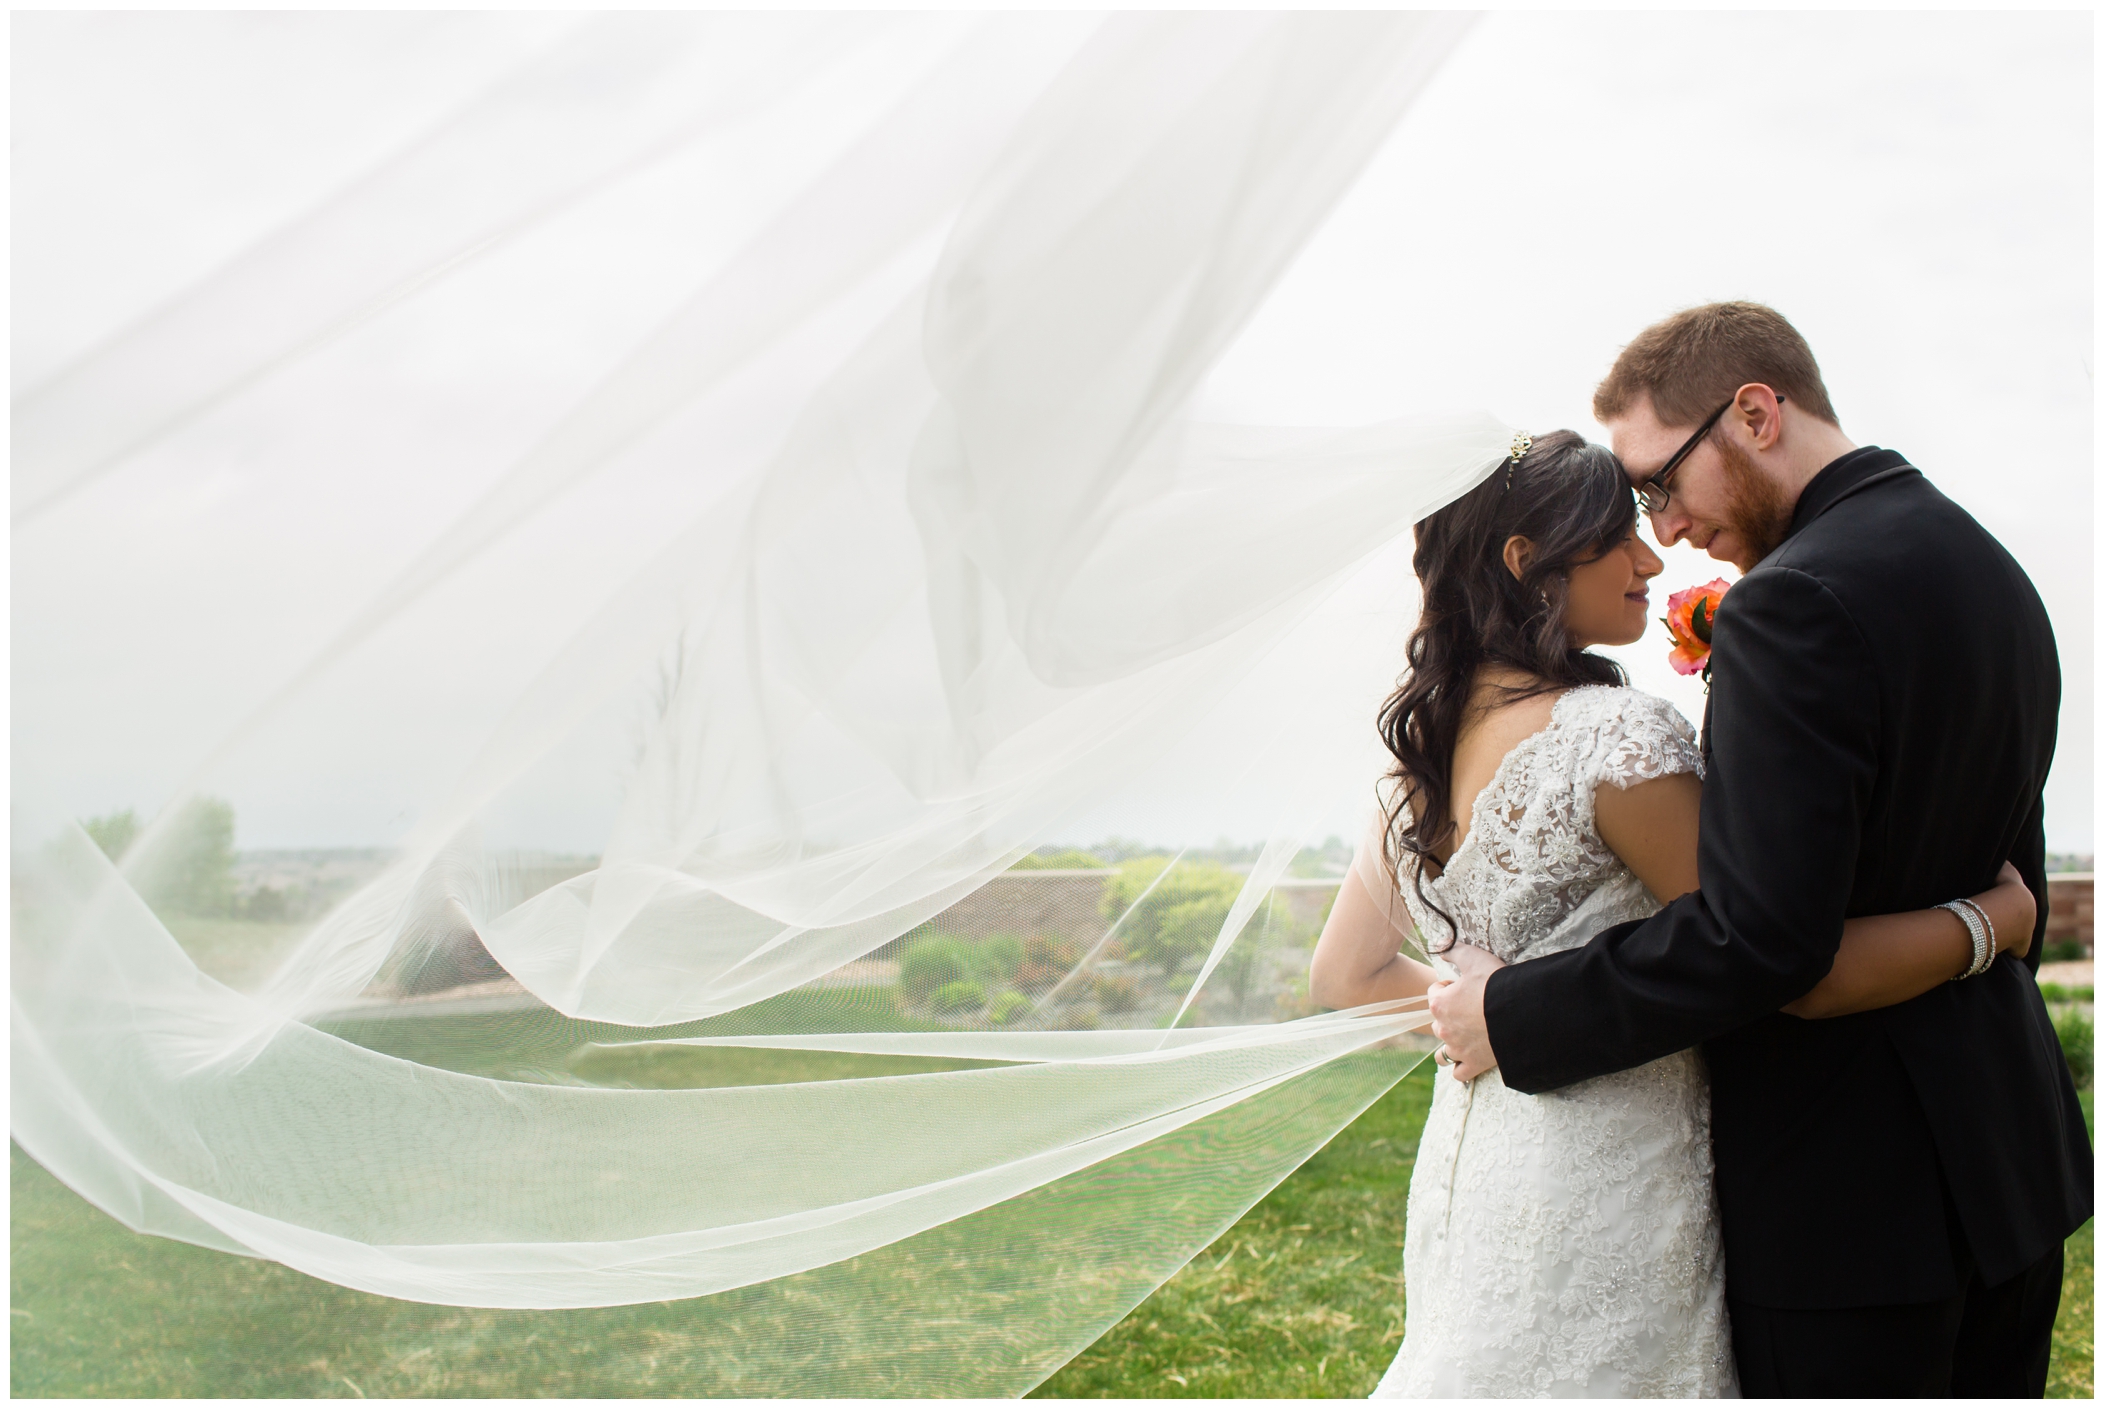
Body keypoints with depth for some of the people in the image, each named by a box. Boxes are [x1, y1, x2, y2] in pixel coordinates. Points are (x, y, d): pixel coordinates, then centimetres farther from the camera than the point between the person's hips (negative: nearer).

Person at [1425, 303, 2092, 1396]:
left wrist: (1511, 1016, -17)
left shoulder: (1796, 603, -21)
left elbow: (1757, 936, -26)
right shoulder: (1991, 571, 9)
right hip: (2015, 1154, 9)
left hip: (1851, 1184, -9)